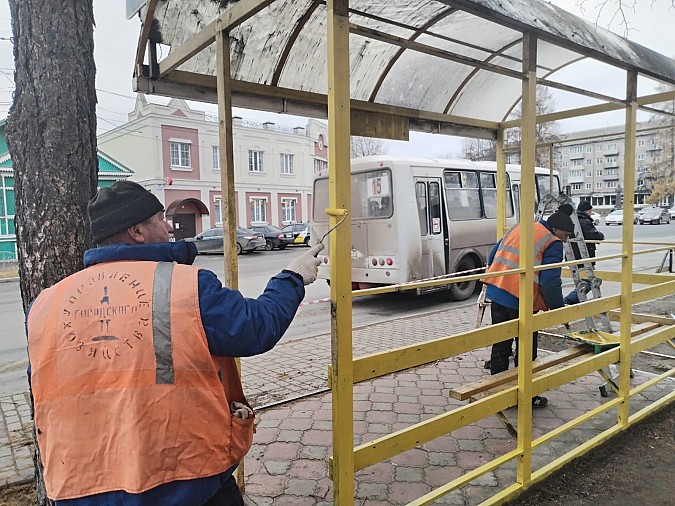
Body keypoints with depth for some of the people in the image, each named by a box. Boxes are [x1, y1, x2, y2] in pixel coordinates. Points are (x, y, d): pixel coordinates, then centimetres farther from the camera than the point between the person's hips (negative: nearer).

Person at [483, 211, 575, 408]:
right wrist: (559, 309, -4)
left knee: (500, 347, 15)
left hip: (496, 293, 7)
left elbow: (492, 256, 21)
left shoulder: (517, 229, 18)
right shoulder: (552, 244, -4)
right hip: (521, 301, -6)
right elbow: (550, 282, -14)